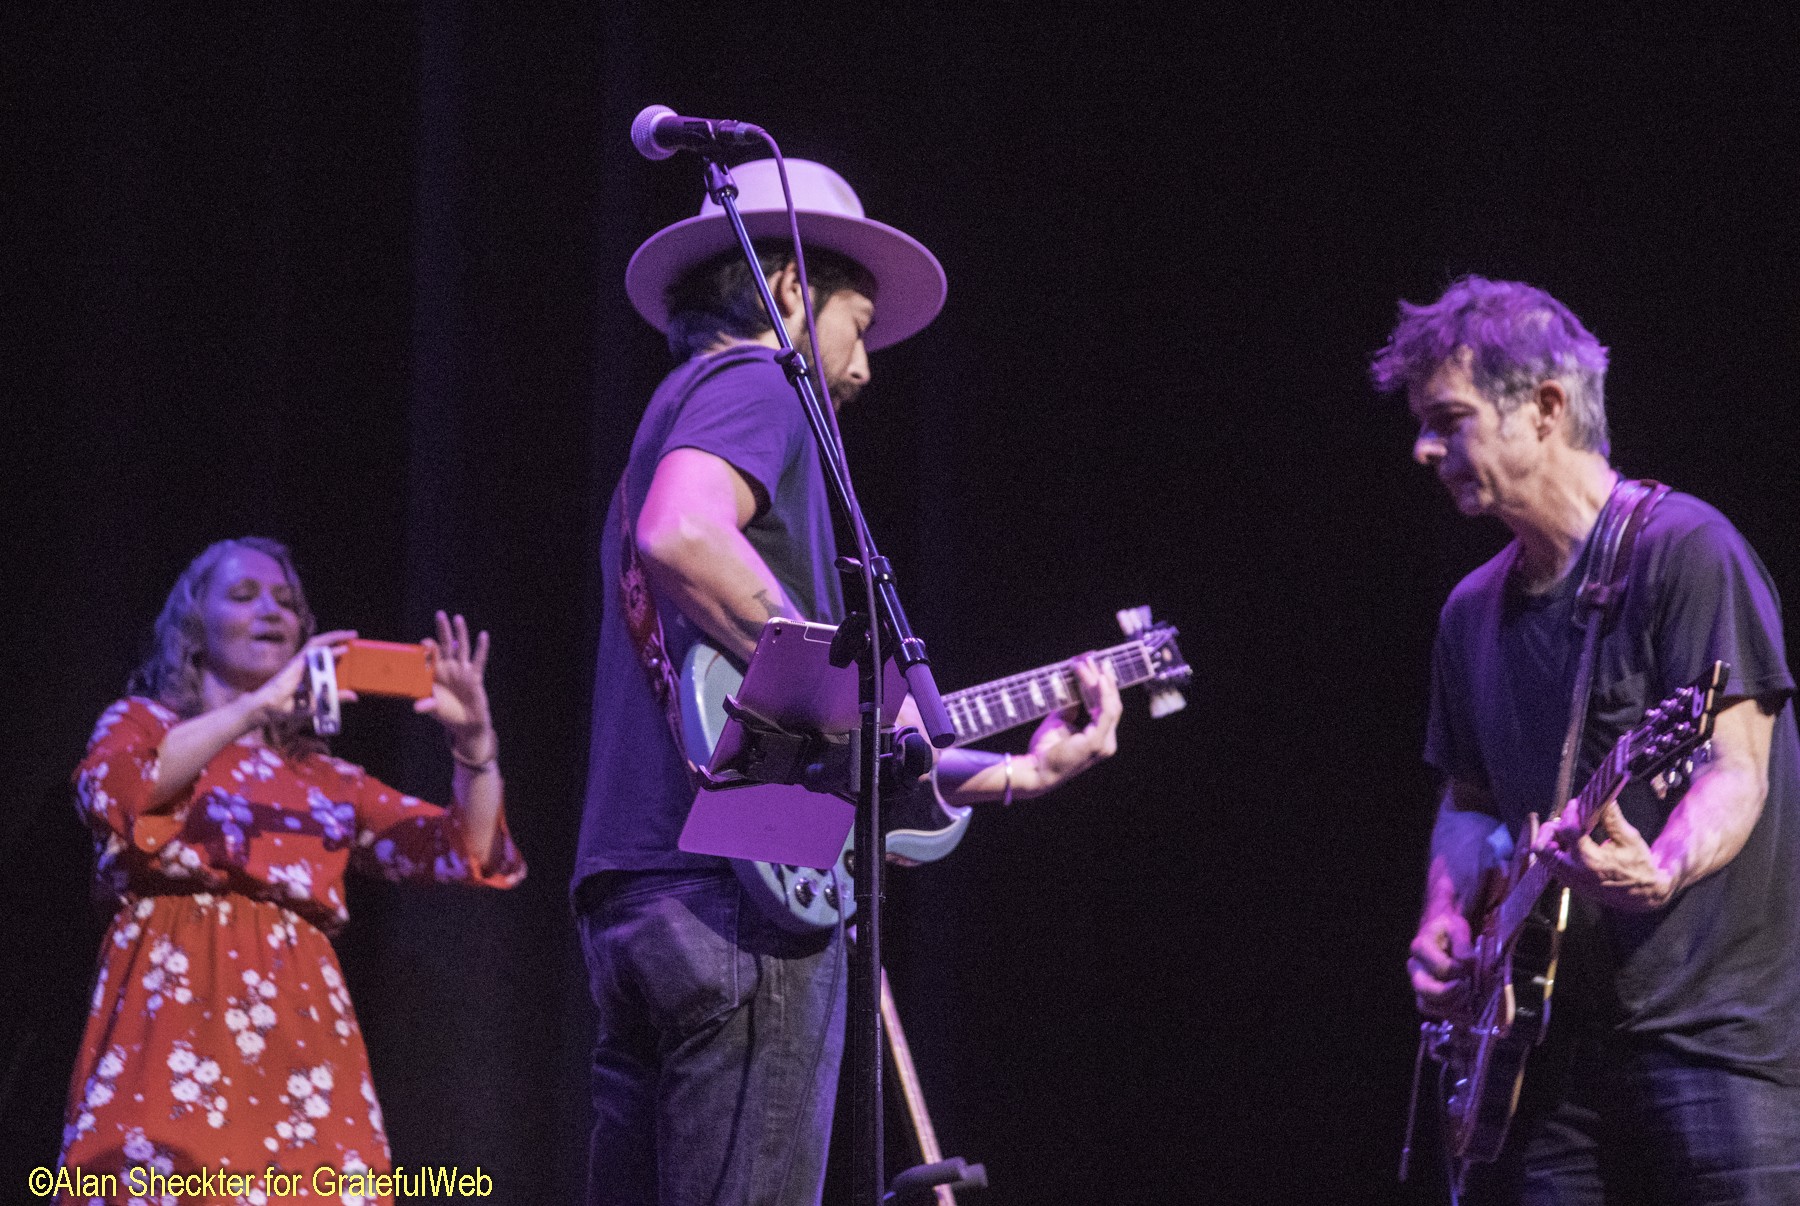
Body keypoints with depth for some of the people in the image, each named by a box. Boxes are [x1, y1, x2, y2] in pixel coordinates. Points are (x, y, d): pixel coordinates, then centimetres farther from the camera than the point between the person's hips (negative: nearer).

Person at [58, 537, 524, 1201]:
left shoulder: (320, 776, 23)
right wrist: (258, 706, -15)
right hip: (180, 1013, -3)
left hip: (302, 1031, 3)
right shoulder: (142, 723, 15)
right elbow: (109, 790, -10)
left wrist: (475, 743, -2)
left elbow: (468, 852, 16)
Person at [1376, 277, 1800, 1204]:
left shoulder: (1681, 549, -7)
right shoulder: (1475, 611, 17)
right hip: (1550, 1046, 7)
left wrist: (1659, 873, -33)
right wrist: (1445, 924, 6)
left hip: (1712, 1030, -7)